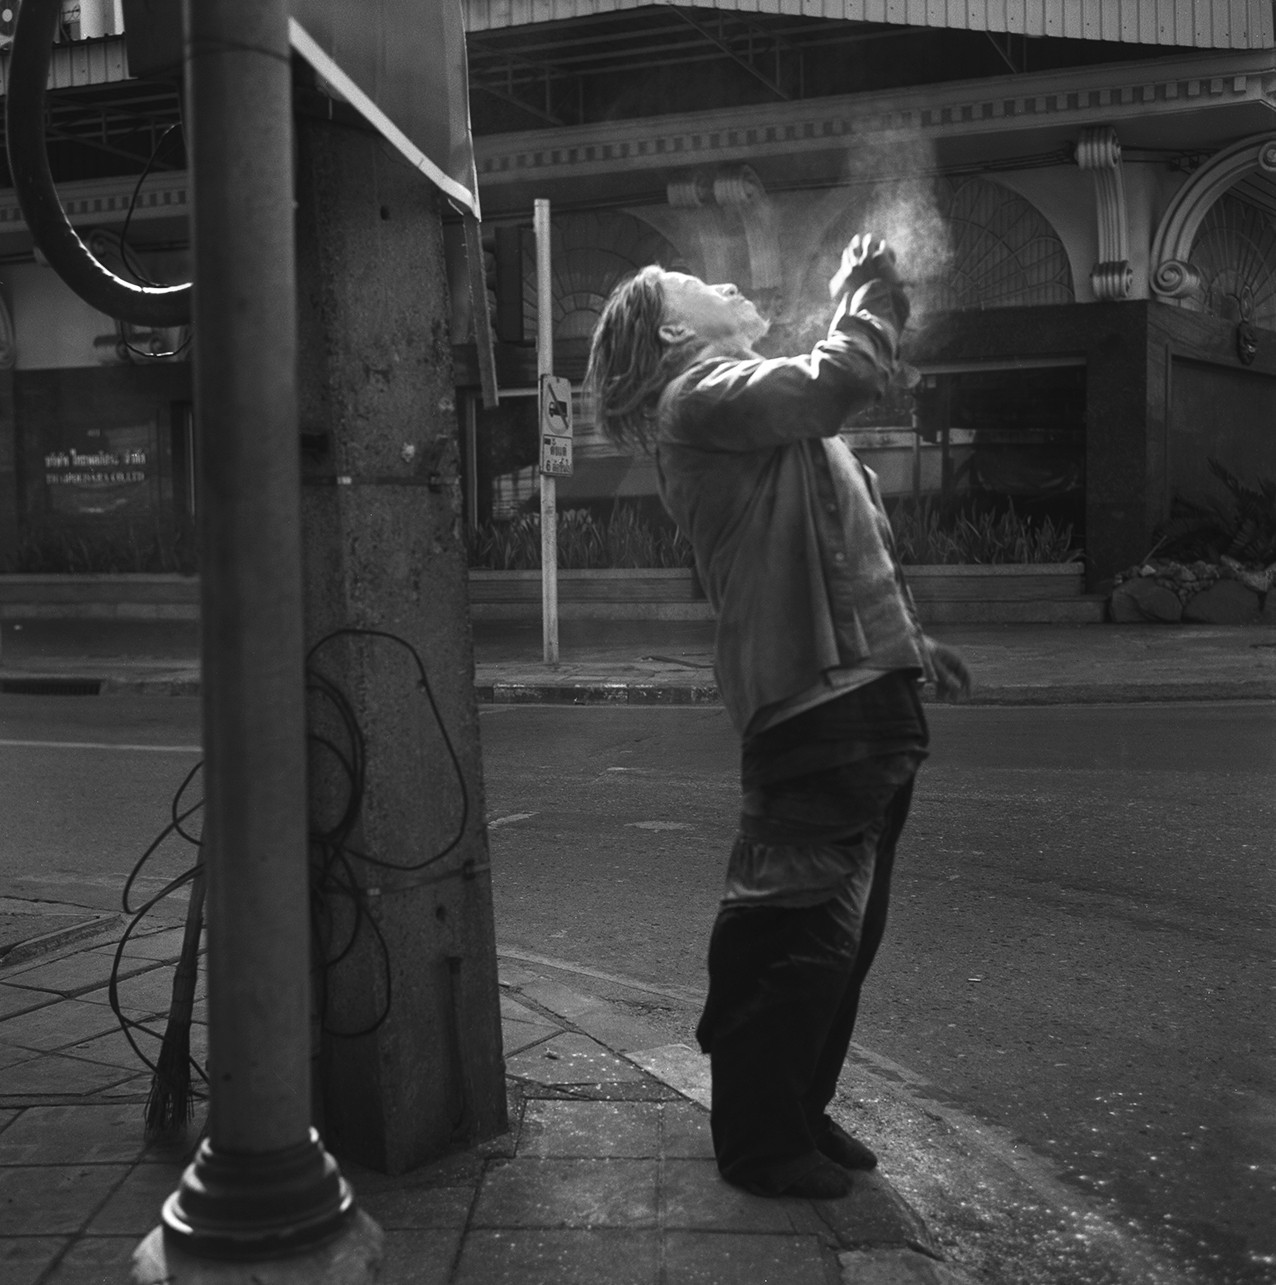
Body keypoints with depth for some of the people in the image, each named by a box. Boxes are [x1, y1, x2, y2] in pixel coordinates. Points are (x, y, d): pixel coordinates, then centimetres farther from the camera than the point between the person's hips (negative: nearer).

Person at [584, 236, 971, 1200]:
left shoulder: (746, 399, 25)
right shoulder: (700, 396, -6)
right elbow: (843, 379, -18)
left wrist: (905, 641, 27)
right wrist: (869, 292, 2)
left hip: (862, 696, 10)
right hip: (815, 707, -10)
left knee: (843, 931, 15)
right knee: (803, 936, -5)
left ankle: (799, 1111, 29)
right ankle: (759, 1141, 10)